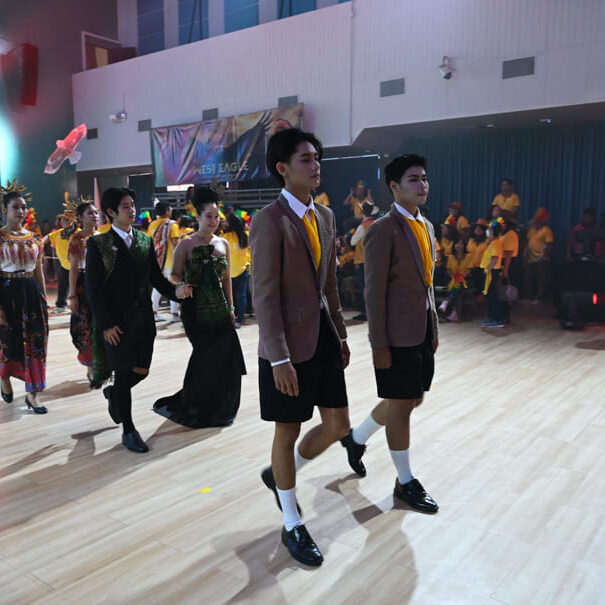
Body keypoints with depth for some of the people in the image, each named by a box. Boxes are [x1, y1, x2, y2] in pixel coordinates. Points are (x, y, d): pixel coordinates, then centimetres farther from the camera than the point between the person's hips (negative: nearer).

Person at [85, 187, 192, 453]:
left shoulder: (145, 241, 9)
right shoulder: (98, 244, -5)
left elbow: (156, 277, 10)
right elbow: (93, 288, -8)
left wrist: (175, 291, -10)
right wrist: (105, 324, -13)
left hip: (143, 318, 5)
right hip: (116, 321, -5)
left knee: (141, 371, 9)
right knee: (124, 375, 2)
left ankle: (113, 393, 42)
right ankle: (128, 431, 17)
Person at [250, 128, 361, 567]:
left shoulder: (325, 216, 10)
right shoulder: (270, 220, -13)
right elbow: (265, 296, -16)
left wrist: (341, 334, 14)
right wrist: (279, 359, -18)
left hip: (324, 337, 7)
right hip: (290, 345, -7)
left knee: (337, 426, 11)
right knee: (288, 432, 8)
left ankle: (280, 475, 39)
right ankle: (293, 526, 28)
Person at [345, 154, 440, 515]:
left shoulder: (426, 226, 12)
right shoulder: (384, 230, -13)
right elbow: (375, 292, -15)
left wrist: (434, 326, 15)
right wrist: (379, 345, -16)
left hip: (423, 331, 9)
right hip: (398, 335, -9)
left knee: (412, 399, 18)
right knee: (400, 406, 4)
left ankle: (357, 436, 40)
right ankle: (406, 482, 22)